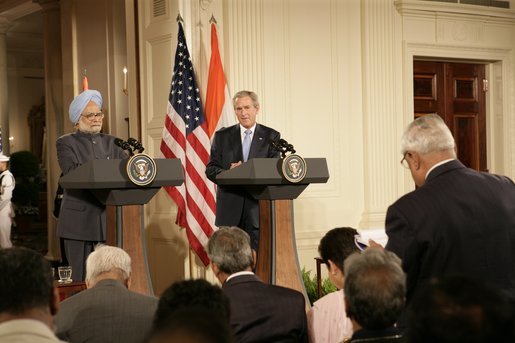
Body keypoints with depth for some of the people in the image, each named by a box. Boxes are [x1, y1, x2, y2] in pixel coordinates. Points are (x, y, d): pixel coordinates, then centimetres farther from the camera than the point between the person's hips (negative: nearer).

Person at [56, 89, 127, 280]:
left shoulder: (110, 142, 17)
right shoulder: (65, 143, 2)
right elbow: (72, 172, -15)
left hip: (107, 220, 4)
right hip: (79, 222, -4)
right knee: (81, 278, -3)